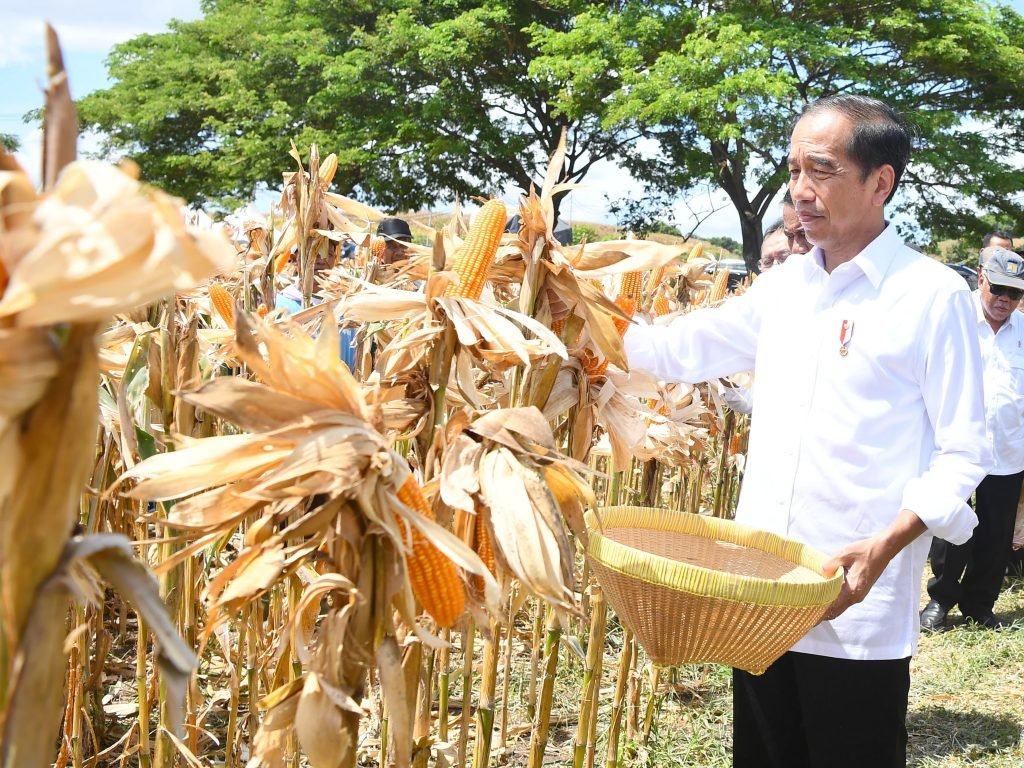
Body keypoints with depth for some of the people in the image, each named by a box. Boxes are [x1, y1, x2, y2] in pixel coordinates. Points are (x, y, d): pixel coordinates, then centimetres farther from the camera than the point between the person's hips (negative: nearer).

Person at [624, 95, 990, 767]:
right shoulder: (784, 286, 10)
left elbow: (962, 455, -9)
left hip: (857, 608, -6)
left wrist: (887, 545, -22)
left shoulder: (934, 296, -8)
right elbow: (686, 348, 20)